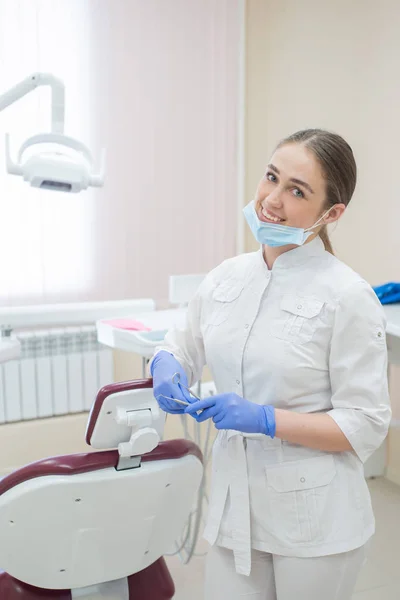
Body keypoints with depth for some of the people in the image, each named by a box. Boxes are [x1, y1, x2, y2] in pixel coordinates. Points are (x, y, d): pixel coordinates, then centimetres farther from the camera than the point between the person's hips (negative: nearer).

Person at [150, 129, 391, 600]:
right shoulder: (226, 277, -2)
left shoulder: (348, 296, -16)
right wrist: (166, 365, -8)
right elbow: (186, 345, 14)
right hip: (234, 503, 4)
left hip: (315, 519, -3)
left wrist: (265, 419, -22)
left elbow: (365, 426, -13)